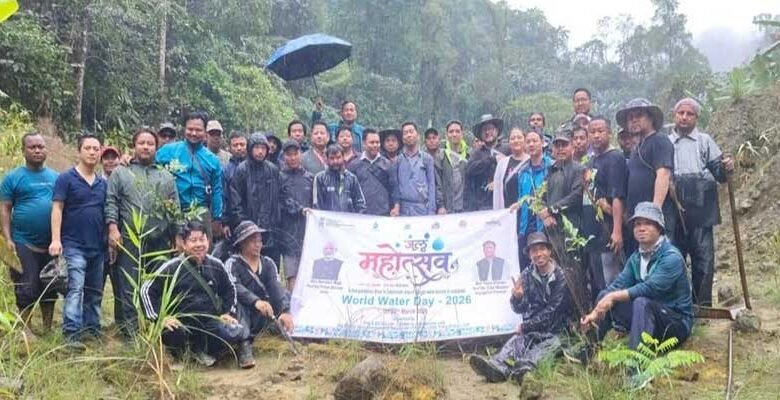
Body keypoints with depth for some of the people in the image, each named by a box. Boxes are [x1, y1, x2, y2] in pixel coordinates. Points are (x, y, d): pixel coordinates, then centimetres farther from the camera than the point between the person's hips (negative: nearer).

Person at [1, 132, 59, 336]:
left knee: (49, 287, 11)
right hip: (24, 244, -4)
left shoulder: (55, 177, 9)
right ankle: (25, 329, 13)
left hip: (52, 244, 4)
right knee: (26, 288, 0)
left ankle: (48, 328, 22)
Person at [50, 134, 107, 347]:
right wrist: (56, 239, -17)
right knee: (75, 289, -15)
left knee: (94, 292, 11)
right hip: (73, 245, -6)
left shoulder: (103, 183, 12)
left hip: (98, 246, 6)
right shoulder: (66, 178, -3)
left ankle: (93, 330, 19)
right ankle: (71, 334, -17)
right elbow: (57, 209, -8)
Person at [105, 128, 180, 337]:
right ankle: (130, 331, 1)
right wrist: (113, 228, -11)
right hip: (129, 240, -2)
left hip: (160, 241, 3)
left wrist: (176, 237, 7)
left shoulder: (167, 177, 17)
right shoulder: (120, 173, 10)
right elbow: (111, 202, 2)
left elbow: (176, 210, 14)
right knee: (129, 288, -3)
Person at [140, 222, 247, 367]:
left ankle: (201, 348, 8)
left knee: (241, 333, -21)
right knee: (170, 334, -38)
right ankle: (178, 351, 3)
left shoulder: (216, 265, 4)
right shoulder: (172, 267, -8)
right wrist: (160, 317, -13)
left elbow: (229, 289, 20)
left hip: (210, 321, 3)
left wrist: (228, 312, 7)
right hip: (181, 323, -3)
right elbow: (146, 290, -4)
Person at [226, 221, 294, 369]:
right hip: (239, 313, -5)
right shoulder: (233, 264, -9)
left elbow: (276, 287, -12)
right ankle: (244, 344, -43)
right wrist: (255, 301, -47)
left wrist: (285, 311, -31)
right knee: (237, 299, -33)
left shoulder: (268, 263, 4)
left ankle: (251, 336, -17)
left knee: (284, 297, -15)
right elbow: (234, 287, -29)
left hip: (260, 315, 5)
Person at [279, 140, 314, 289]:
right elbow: (282, 202, -7)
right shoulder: (280, 178, 2)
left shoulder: (309, 177, 15)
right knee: (292, 277, -6)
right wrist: (300, 209, -15)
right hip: (290, 231, -4)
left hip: (308, 231, 4)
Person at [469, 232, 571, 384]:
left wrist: (525, 326, -8)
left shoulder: (561, 276, -7)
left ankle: (525, 367, -65)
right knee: (516, 341, -27)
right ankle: (497, 367, -58)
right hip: (532, 330, 3)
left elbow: (552, 311, -10)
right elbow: (520, 309, 0)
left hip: (557, 332, -3)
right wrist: (516, 297, -24)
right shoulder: (526, 275, 5)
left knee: (549, 345, -34)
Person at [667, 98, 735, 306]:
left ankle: (702, 304, 1)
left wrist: (726, 168, -17)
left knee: (704, 258, -5)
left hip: (700, 210, -2)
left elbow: (718, 172, 4)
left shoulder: (705, 141, 11)